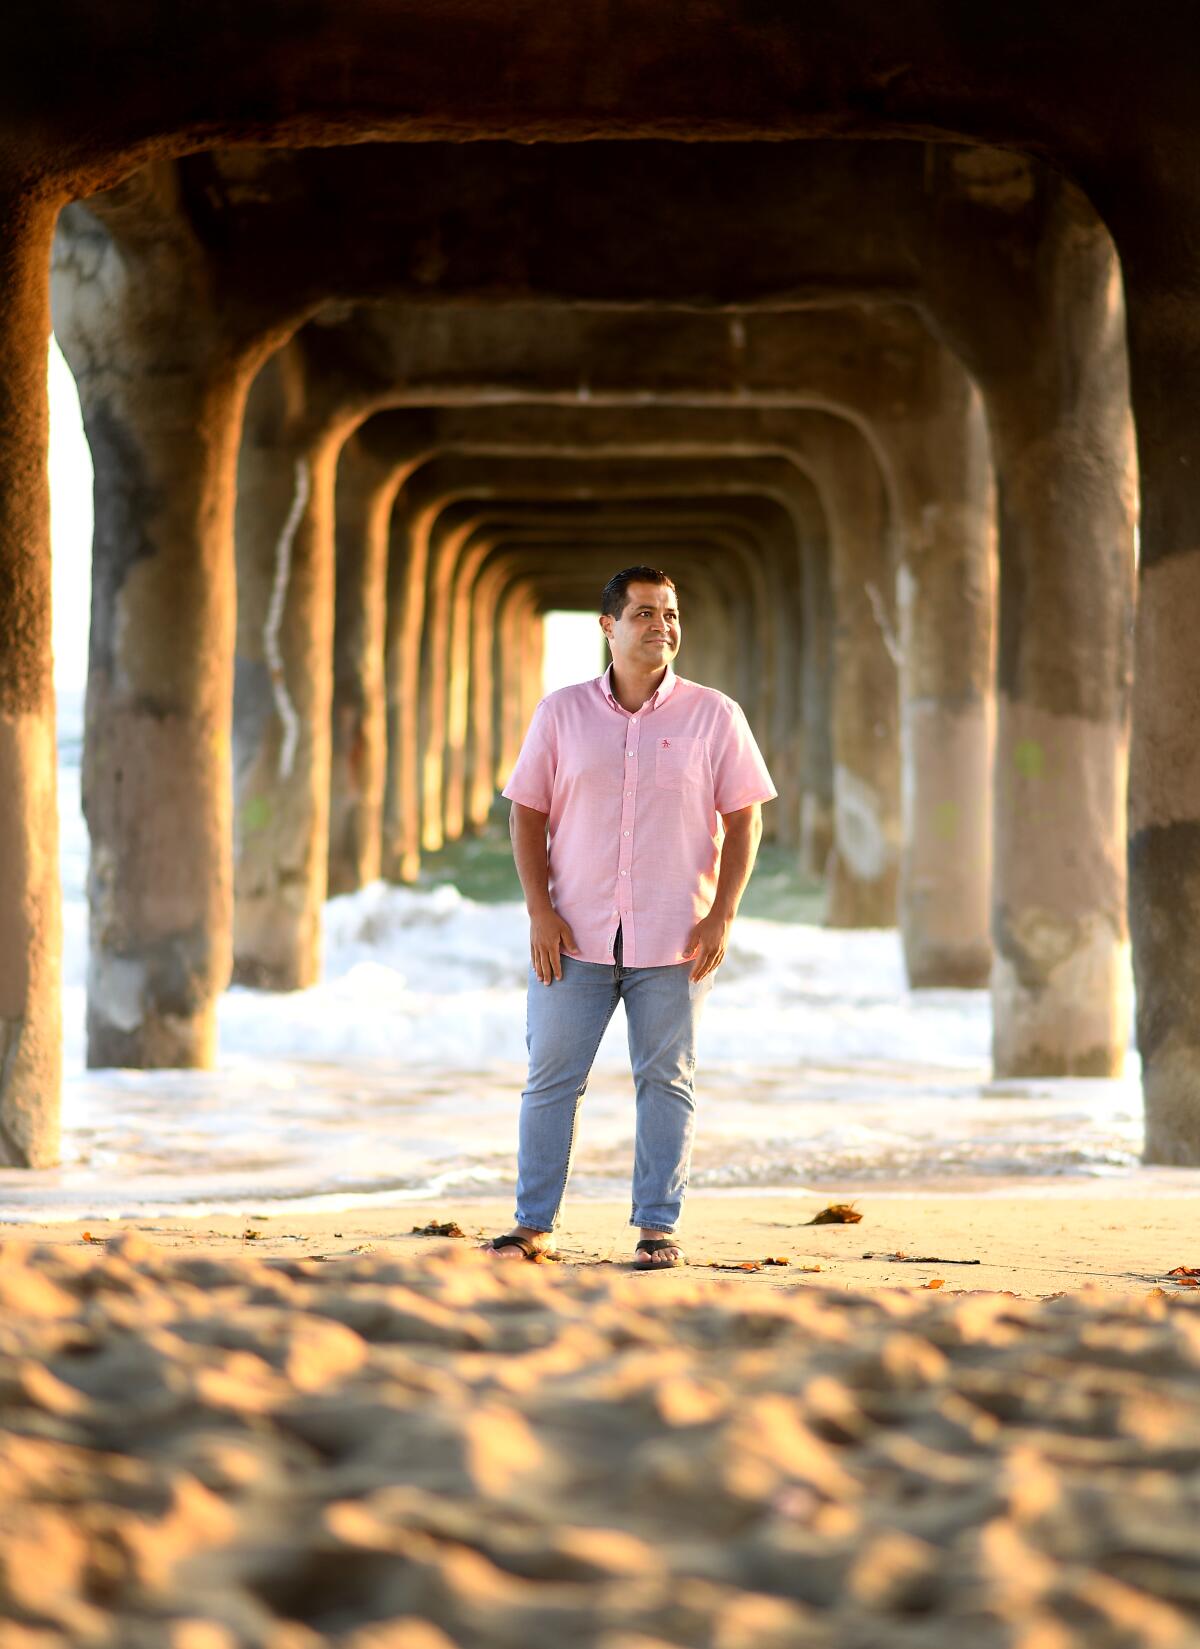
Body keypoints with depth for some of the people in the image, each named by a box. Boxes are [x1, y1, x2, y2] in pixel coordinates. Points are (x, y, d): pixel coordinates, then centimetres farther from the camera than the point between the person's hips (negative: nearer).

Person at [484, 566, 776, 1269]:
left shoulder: (713, 717, 2)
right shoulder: (561, 713, 4)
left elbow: (744, 820, 2)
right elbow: (527, 814, 6)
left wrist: (722, 916, -7)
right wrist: (540, 912, -4)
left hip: (674, 941, -1)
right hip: (574, 938, 1)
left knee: (667, 1081, 3)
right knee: (551, 1078, 3)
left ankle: (659, 1226, 10)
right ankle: (535, 1224, 10)